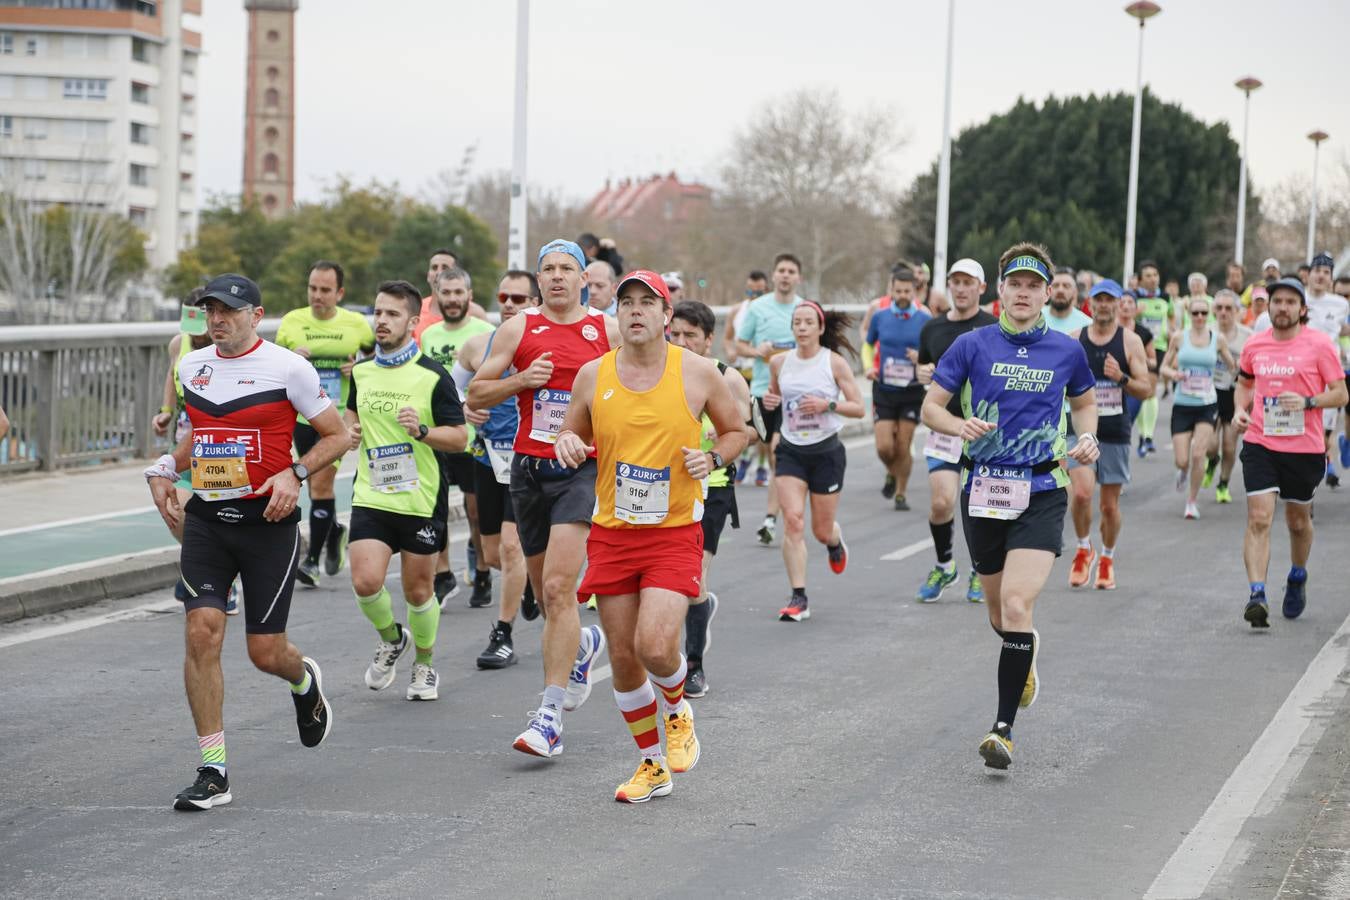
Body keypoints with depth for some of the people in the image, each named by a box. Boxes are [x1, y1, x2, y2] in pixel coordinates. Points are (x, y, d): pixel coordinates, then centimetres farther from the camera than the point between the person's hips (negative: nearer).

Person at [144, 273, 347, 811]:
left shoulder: (287, 367, -7)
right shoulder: (192, 367, 9)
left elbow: (337, 435, -1)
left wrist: (295, 474, -16)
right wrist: (166, 469, 10)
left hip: (268, 521, -4)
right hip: (206, 520, 4)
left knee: (266, 653, 1)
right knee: (202, 633, -12)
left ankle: (304, 683, 41)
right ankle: (213, 772, -6)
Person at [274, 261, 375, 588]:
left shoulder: (356, 324, -2)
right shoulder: (292, 321, -1)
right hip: (302, 416, 2)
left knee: (321, 482, -12)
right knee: (317, 484, 12)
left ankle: (312, 560, -6)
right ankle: (333, 531, 41)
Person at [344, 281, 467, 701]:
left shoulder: (433, 376, -9)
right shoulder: (361, 371, 5)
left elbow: (459, 437, -7)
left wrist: (422, 430, -24)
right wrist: (351, 431, 3)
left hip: (421, 500, -3)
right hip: (371, 496, 3)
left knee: (418, 589, 6)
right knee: (365, 582, -12)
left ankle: (424, 664, 30)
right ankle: (390, 639, 19)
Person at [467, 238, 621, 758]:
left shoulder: (608, 330, 4)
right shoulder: (518, 329, 6)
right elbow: (475, 395, 6)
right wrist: (521, 380, -10)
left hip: (582, 468, -3)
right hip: (529, 467, 3)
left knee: (558, 587, -16)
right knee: (547, 593, 13)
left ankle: (550, 715, -17)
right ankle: (583, 644, 47)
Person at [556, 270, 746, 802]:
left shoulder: (697, 373, -4)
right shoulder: (593, 375, 1)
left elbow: (736, 430, 10)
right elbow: (573, 434, 14)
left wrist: (713, 459, -10)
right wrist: (569, 445, -9)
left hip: (675, 533, -3)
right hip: (612, 533, 3)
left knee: (655, 647, -19)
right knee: (623, 657, 5)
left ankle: (677, 710, 16)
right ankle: (652, 765, 24)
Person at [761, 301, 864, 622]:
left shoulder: (835, 363, -7)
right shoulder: (780, 363, 2)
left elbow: (859, 409, -6)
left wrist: (827, 405, -22)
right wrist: (769, 401, -4)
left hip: (826, 451, -2)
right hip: (790, 451, 2)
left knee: (822, 530, 7)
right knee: (793, 521, -15)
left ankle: (835, 541, 48)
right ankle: (798, 599, -13)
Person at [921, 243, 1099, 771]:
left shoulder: (1067, 351, 4)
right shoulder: (972, 346, 1)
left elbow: (1084, 402, 22)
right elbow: (930, 407, 4)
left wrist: (1088, 438, 3)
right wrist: (959, 425, -17)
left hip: (1041, 494, -2)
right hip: (984, 490, 2)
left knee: (1017, 606, -18)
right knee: (999, 611, 15)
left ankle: (1003, 728, -13)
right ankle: (1026, 654, 53)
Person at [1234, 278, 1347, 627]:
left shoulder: (1318, 344, -5)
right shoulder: (1254, 344, 5)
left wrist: (1308, 402, -20)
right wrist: (1240, 409, 3)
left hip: (1304, 448, -1)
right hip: (1260, 444, 1)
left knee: (1298, 521, 15)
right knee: (1259, 519, -13)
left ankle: (1298, 578, 42)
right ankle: (1256, 596, -18)